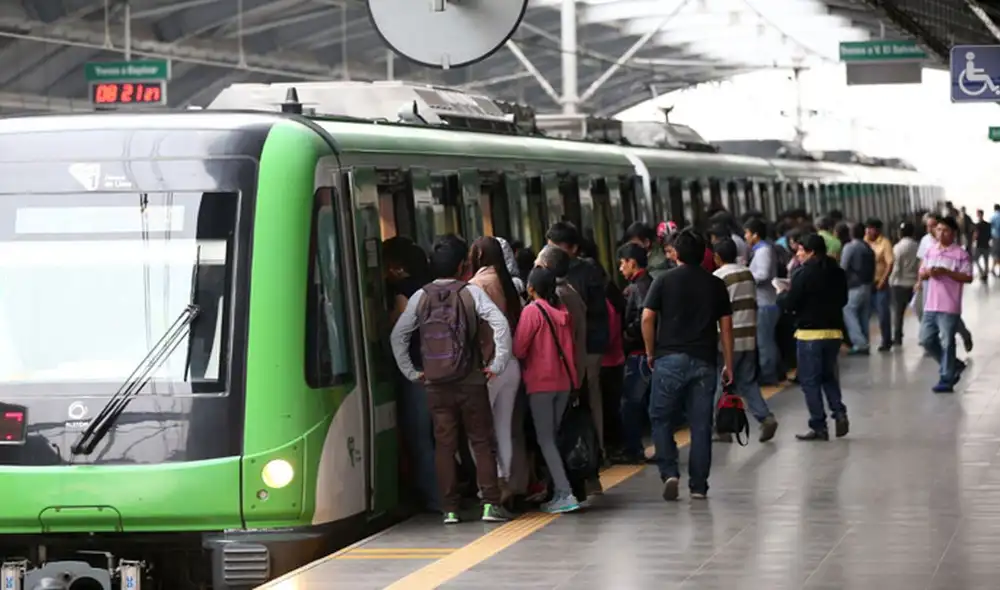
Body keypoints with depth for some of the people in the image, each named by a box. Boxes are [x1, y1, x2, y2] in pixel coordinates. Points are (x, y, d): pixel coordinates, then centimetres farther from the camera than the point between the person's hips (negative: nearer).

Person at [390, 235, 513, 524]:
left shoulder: (421, 297, 3)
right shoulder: (471, 292, -4)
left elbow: (397, 335, 2)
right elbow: (500, 323, -15)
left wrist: (410, 371, 8)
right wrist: (497, 364, -9)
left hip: (436, 384, 2)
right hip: (471, 382, -2)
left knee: (444, 445, 6)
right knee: (482, 442, 5)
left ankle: (450, 508, 5)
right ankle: (490, 504, 0)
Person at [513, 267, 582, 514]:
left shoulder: (532, 311, -11)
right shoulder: (563, 311, 7)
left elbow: (519, 348, -10)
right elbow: (569, 345, 12)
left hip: (540, 382, -6)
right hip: (564, 381, 6)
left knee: (545, 439, -4)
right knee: (552, 436, 15)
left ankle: (565, 493, -15)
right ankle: (558, 492, 12)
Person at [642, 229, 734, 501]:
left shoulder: (664, 282, 0)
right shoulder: (715, 285, 7)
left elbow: (647, 318, -7)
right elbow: (726, 325, 6)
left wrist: (651, 353, 5)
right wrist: (728, 364, 11)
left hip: (670, 359, -2)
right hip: (704, 361, 2)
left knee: (661, 419, 9)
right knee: (701, 425, 5)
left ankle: (669, 473, -7)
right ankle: (698, 486, 7)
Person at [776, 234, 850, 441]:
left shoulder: (804, 274, -14)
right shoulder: (838, 272, 6)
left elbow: (789, 304, -14)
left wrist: (782, 294, 6)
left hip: (810, 333, -6)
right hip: (834, 332, 6)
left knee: (810, 381, 2)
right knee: (829, 376, 20)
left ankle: (819, 427, 0)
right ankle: (839, 412, 2)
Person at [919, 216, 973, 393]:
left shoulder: (961, 254, -7)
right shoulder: (930, 251, 11)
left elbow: (968, 278, -12)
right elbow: (921, 273, 16)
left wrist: (946, 272, -21)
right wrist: (927, 272, -8)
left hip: (949, 307, -7)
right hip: (930, 306, 7)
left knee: (947, 343, -4)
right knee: (926, 339, 8)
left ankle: (946, 380, 4)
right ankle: (954, 365, 25)